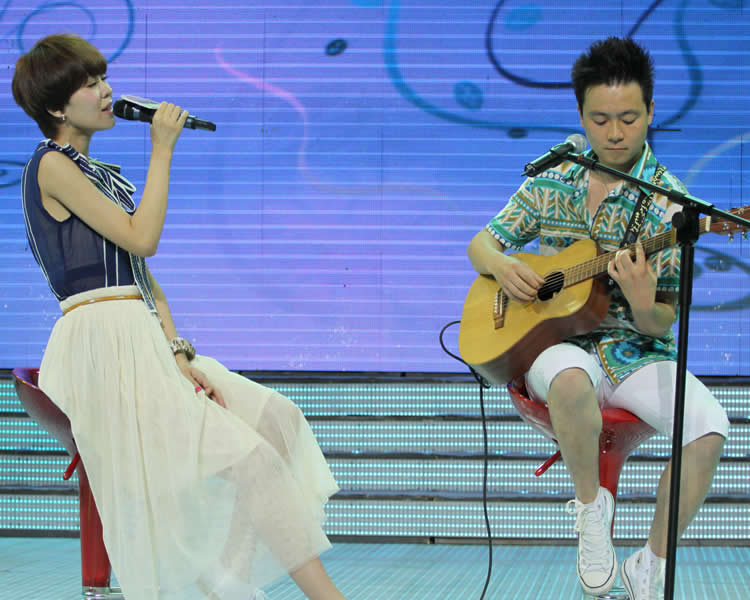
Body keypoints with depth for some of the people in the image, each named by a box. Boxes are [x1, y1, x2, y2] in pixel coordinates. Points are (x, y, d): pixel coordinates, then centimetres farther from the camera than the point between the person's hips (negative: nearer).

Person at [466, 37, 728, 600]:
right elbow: (481, 243, 15)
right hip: (559, 341, 0)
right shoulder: (550, 183, 6)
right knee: (570, 379, -39)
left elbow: (661, 325, -6)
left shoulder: (667, 202, -3)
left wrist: (644, 305, -30)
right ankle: (591, 504, -12)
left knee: (709, 428, -29)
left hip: (636, 351, 0)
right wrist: (500, 265, -8)